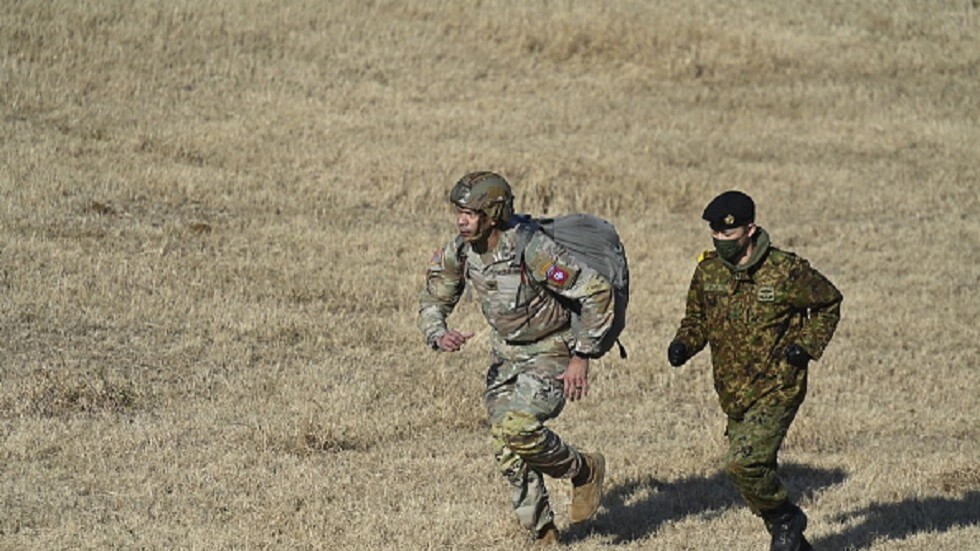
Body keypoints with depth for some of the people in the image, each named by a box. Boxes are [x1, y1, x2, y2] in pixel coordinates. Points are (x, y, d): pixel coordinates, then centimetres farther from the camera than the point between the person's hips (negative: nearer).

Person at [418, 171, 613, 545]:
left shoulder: (532, 251, -28)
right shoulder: (458, 254, -9)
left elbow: (598, 293, -24)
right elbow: (433, 303, 5)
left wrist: (581, 357, -22)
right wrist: (439, 336, -18)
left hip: (551, 355, -7)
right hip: (505, 356, 7)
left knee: (517, 429, -27)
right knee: (507, 452, 1)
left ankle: (584, 470, 1)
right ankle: (543, 536, 18)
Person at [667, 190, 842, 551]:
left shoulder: (786, 271, -13)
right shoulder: (708, 271, 1)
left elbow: (828, 303, 3)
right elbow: (697, 318, 17)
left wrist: (807, 346, -9)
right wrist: (683, 344, -4)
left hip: (777, 389, -6)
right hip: (733, 393, 6)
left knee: (744, 464, -20)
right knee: (756, 471, 10)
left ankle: (786, 519, 5)